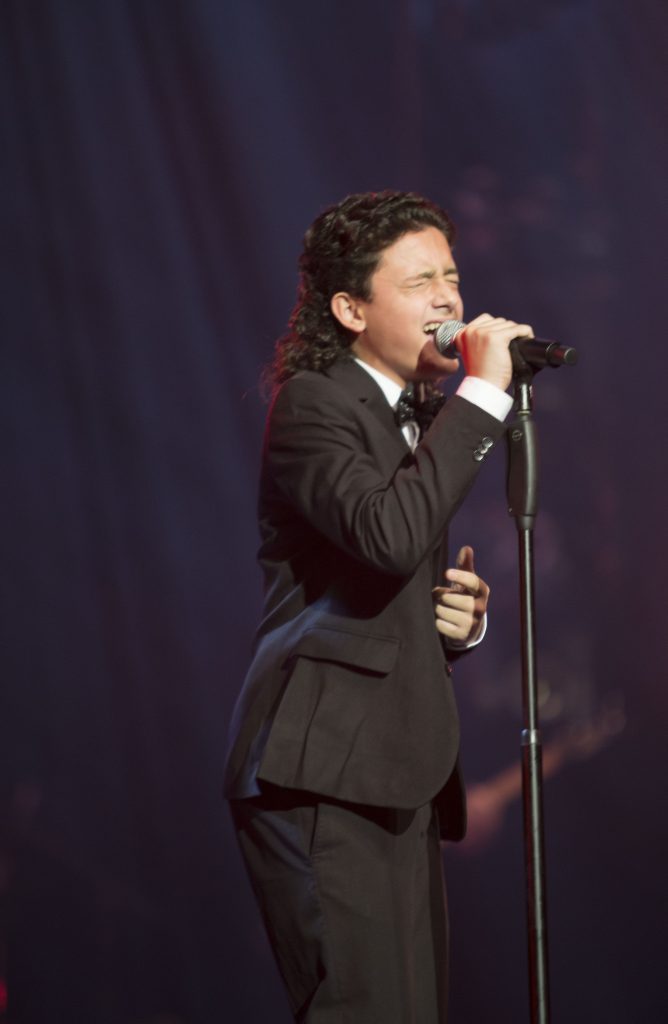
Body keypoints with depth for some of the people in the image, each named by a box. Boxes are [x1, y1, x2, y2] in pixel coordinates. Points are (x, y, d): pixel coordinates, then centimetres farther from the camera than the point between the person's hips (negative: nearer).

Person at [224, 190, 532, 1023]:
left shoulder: (420, 418, 22)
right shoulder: (314, 404, -6)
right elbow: (390, 533, -26)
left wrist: (462, 620, 8)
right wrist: (482, 394, -19)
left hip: (397, 781, 9)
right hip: (323, 774, -9)